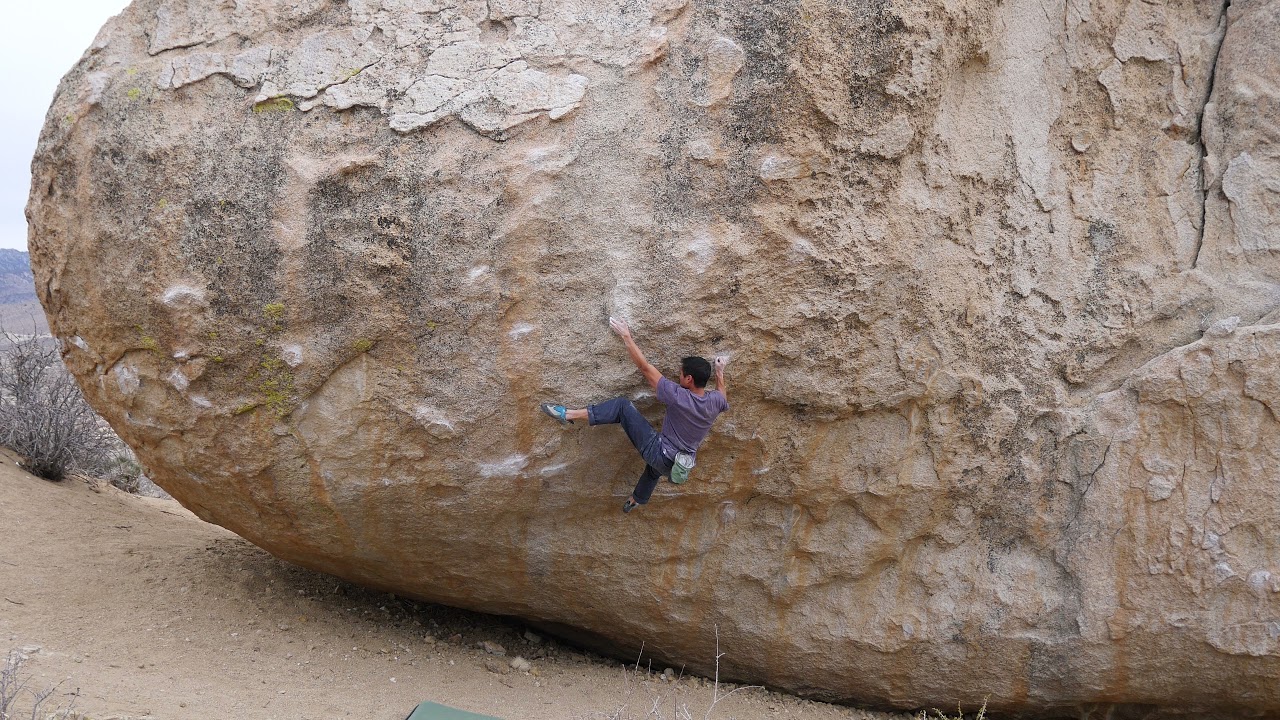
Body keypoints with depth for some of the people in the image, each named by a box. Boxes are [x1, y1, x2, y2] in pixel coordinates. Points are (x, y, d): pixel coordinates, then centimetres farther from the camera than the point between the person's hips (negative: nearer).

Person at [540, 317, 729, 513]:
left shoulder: (678, 397, -25)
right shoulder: (715, 401, -9)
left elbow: (645, 368, -21)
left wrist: (626, 337, -17)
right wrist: (720, 373, 25)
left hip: (660, 454, -7)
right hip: (678, 465, 7)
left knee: (622, 405, -7)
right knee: (655, 468, 45)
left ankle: (569, 415, -10)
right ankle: (637, 500, 69)